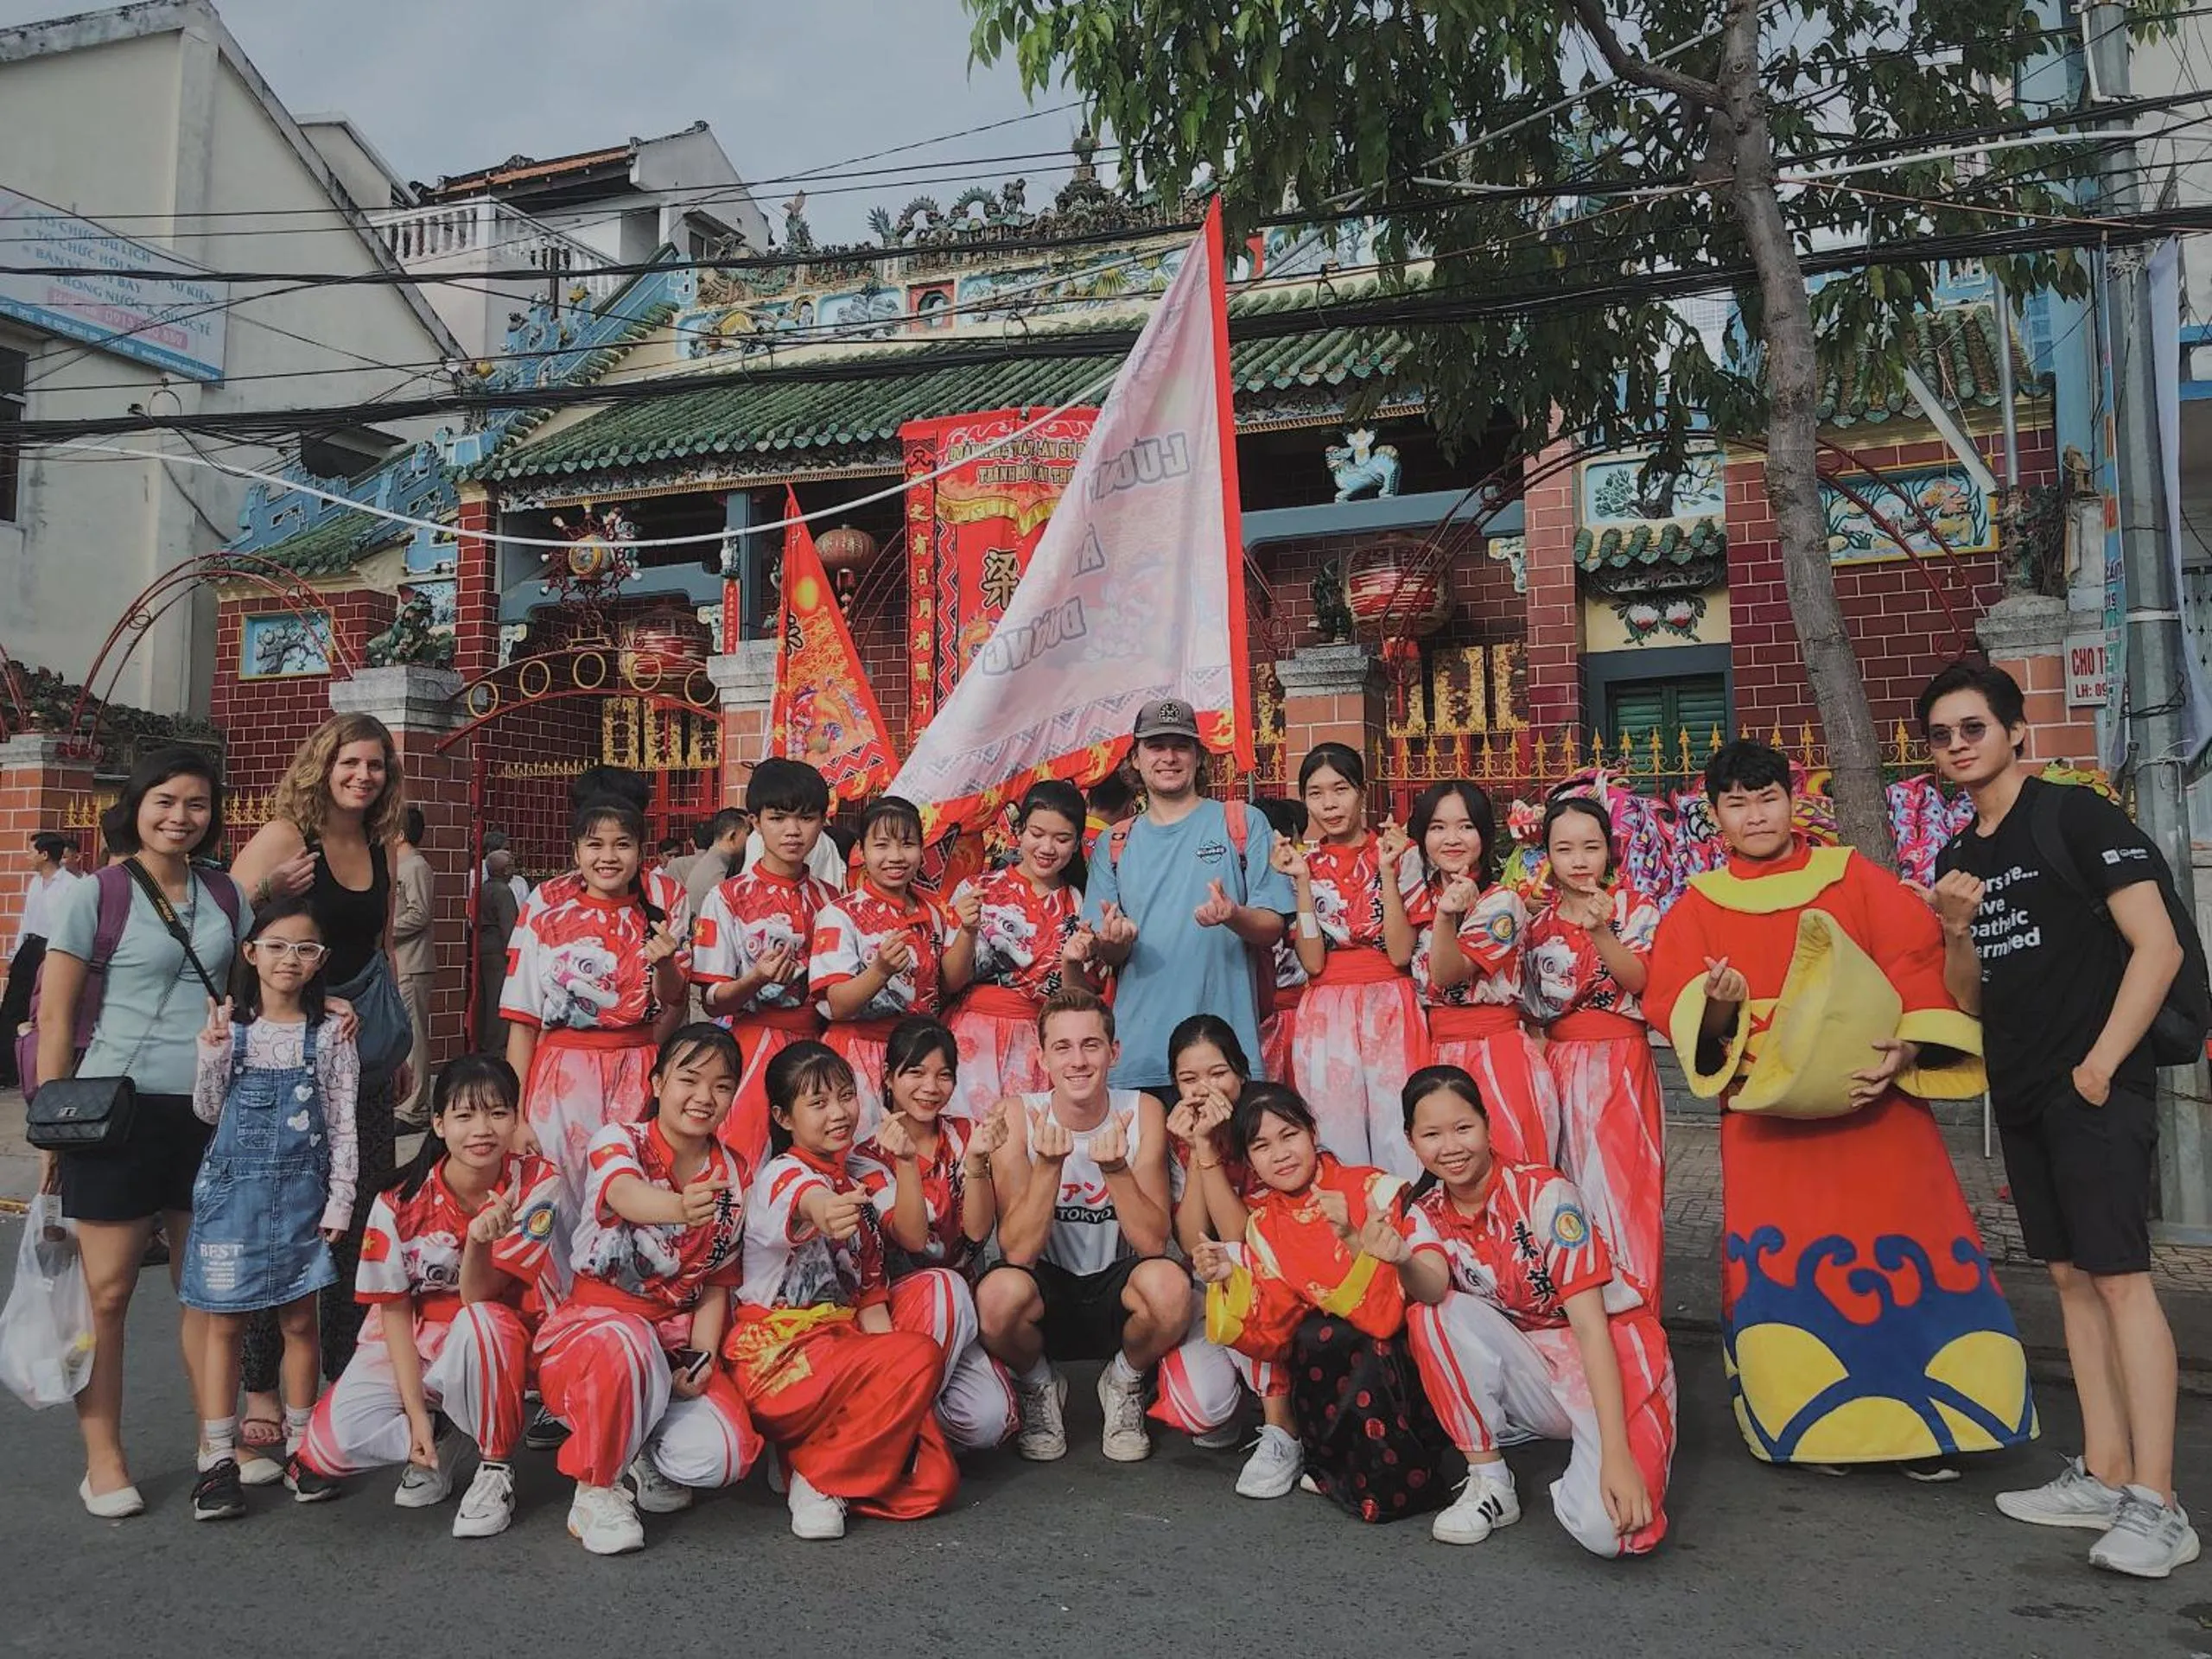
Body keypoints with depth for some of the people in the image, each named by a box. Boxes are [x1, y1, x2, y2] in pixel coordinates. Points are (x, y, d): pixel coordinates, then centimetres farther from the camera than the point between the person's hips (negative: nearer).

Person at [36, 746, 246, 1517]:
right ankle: (103, 1459, 18)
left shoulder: (228, 897, 9)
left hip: (213, 1113, 4)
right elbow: (54, 1019, -3)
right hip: (118, 1111, -3)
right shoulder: (93, 896, -3)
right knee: (107, 1291, 4)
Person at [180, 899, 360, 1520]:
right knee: (223, 1323, 4)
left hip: (301, 1190, 0)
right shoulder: (228, 1024, 1)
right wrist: (211, 1056, -12)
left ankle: (300, 1445, 21)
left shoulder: (330, 1033, -2)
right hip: (233, 1187, 1)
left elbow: (343, 1123, 0)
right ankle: (218, 1459, 11)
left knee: (299, 1322, 8)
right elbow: (209, 1112, 5)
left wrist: (339, 1199, -4)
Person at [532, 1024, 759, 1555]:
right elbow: (624, 1195, -35)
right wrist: (680, 1208, -58)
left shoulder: (733, 1176, 4)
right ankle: (597, 1489, -12)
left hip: (678, 1339, 4)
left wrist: (702, 1358, -9)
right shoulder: (619, 1139, -9)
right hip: (596, 1320, -4)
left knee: (724, 1455, -21)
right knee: (624, 1346, -40)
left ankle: (641, 1459, 15)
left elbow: (717, 1284, 8)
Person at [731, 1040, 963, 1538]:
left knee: (934, 1482, -8)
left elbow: (871, 1295, 12)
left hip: (840, 1347, 7)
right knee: (922, 1353, -29)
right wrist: (825, 1212, -63)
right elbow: (806, 1201, -39)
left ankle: (803, 1452, 9)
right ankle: (822, 1481, -12)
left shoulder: (856, 1182, 13)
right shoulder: (783, 1174, -10)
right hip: (780, 1355, -7)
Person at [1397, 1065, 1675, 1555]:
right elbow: (1433, 1289, -25)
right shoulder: (1427, 1213, -2)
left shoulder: (1544, 1193, -17)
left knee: (1605, 1528, -28)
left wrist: (1616, 1455, -28)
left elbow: (1591, 1325, -20)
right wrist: (1403, 1262, -49)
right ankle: (1489, 1483, -11)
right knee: (1434, 1314, -24)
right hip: (1525, 1370, 4)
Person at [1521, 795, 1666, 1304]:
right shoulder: (1537, 917, 8)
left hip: (1621, 1062, -2)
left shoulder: (1633, 907, 1)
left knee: (1622, 1185, -4)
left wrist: (1600, 930, -26)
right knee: (1564, 1190, 4)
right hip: (1559, 1065, 3)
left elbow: (1638, 978, -14)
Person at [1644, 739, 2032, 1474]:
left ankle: (1917, 1420, 9)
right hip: (1765, 1112, 0)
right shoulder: (1697, 906, 8)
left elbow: (1919, 961, 0)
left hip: (1874, 1098, 0)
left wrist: (1906, 1049, -16)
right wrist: (1716, 1006, -24)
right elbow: (1673, 1004, -1)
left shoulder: (1854, 877, 8)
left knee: (1899, 1248, -4)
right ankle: (1816, 1422, 11)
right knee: (1783, 1261, -1)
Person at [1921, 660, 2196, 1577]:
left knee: (2121, 1277, -9)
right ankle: (2103, 1475, 15)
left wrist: (2101, 1063, -15)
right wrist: (1957, 930, -4)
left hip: (2096, 1086, -7)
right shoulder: (1959, 856, 14)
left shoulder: (2076, 817, -6)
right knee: (2073, 1277, 9)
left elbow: (2158, 948, -12)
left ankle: (2156, 1504, -6)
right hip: (2020, 1092, 7)